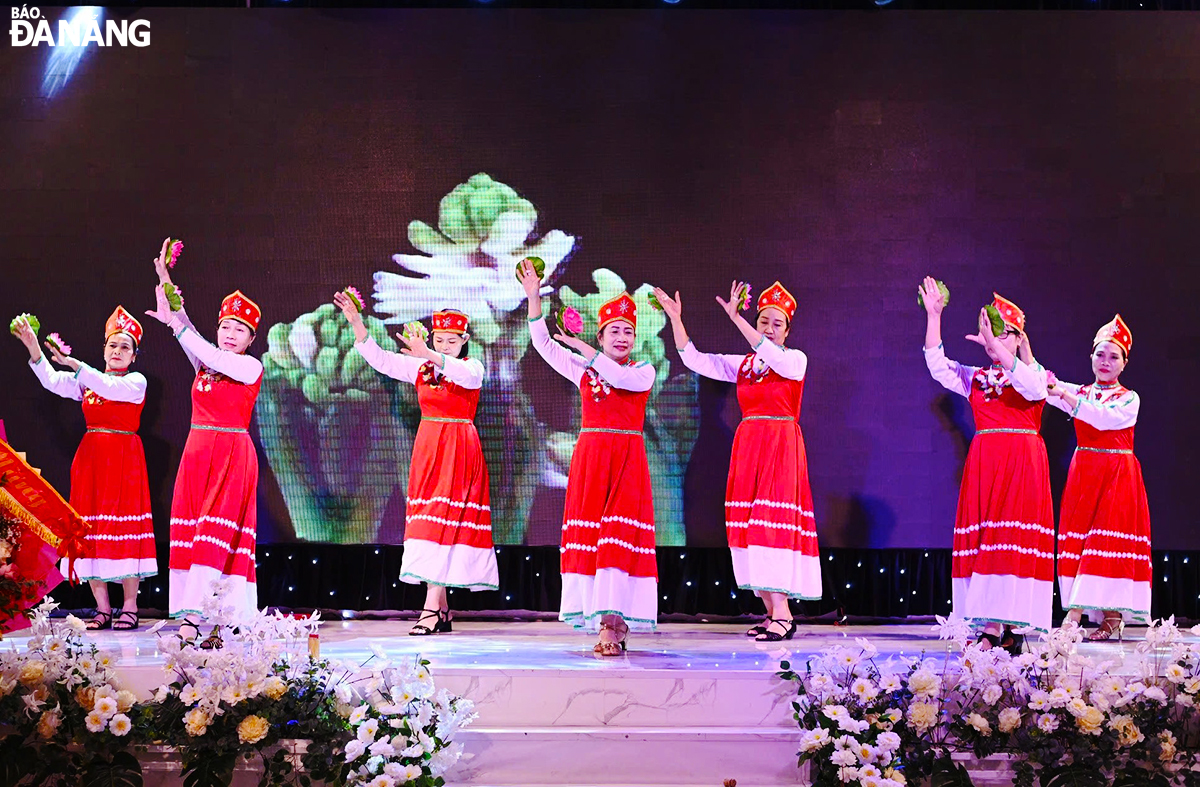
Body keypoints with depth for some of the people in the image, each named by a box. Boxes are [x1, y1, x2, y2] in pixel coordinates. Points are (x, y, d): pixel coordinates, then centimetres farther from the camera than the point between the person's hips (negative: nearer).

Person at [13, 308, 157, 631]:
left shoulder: (136, 381, 1)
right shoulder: (85, 382, 14)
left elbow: (110, 388, -19)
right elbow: (52, 381, -4)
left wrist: (72, 362, -28)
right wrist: (34, 351, -19)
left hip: (124, 459, -4)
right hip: (90, 458, 4)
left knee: (124, 529, -8)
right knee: (91, 530, 1)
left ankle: (129, 606, -2)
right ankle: (102, 608, 6)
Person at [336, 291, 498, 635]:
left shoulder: (473, 368, -2)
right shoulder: (419, 368, 11)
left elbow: (462, 373, -26)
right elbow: (381, 360, 2)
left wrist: (429, 355, -42)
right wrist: (356, 323, -9)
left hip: (459, 451, -5)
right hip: (427, 449, 5)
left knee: (444, 521, -13)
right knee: (427, 524, 3)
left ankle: (431, 607, -16)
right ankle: (442, 609, 8)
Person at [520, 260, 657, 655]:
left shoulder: (644, 371, 6)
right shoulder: (583, 370, 13)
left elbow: (622, 377, -16)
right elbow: (543, 344, 7)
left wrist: (584, 350, -21)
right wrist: (534, 298, -1)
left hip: (627, 459, -3)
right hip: (589, 456, 3)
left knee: (620, 536, -12)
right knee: (589, 533, -1)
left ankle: (612, 622, -16)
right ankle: (611, 624, 6)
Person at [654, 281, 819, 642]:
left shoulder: (795, 360, 0)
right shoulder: (742, 364, 14)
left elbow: (768, 353, -21)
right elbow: (695, 360, 10)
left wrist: (735, 317, -28)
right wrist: (676, 319, 1)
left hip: (781, 447, -6)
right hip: (747, 446, 6)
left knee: (773, 524, -14)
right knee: (751, 527, 3)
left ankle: (782, 614, -14)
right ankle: (772, 612, 10)